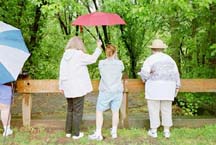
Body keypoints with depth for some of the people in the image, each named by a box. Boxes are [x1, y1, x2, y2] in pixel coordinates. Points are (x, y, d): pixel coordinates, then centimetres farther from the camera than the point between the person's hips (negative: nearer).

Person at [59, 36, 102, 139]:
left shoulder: (65, 56, 6)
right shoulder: (79, 55, -13)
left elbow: (62, 72, 7)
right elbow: (92, 58, -4)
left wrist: (61, 86, 14)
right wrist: (98, 47, 10)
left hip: (68, 88, 7)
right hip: (78, 87, -6)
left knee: (70, 110, 18)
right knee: (77, 111, 3)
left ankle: (68, 131, 24)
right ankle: (76, 133, 10)